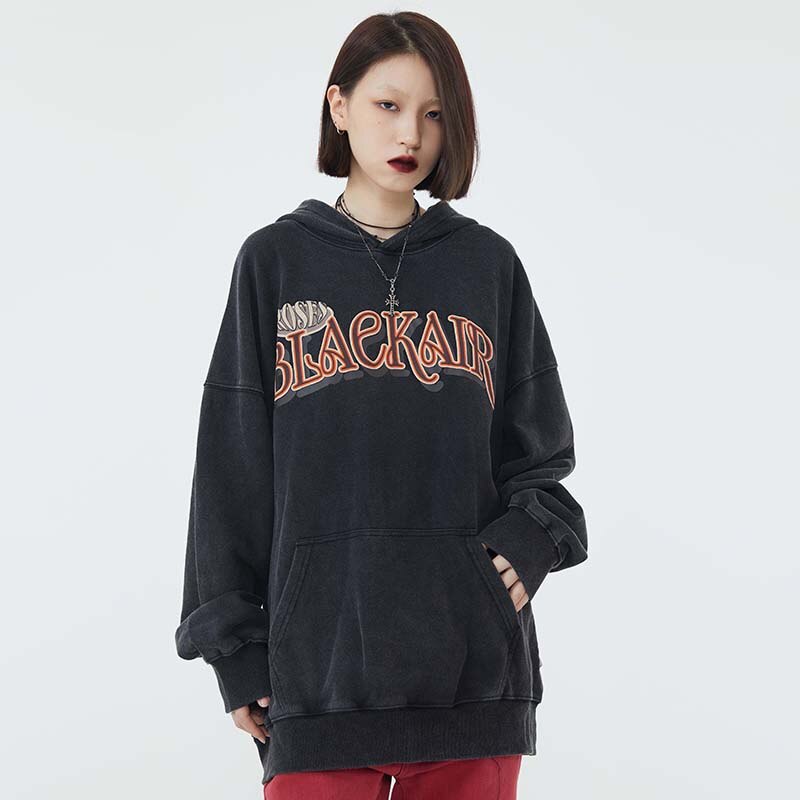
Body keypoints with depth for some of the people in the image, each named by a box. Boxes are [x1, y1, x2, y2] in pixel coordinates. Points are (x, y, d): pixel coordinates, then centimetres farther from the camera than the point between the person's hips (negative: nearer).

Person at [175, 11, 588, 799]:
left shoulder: (489, 265, 10)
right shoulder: (275, 261, 6)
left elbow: (539, 451, 14)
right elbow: (232, 470, 5)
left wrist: (527, 543, -6)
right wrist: (235, 648, 1)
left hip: (474, 665, 2)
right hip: (320, 665, -1)